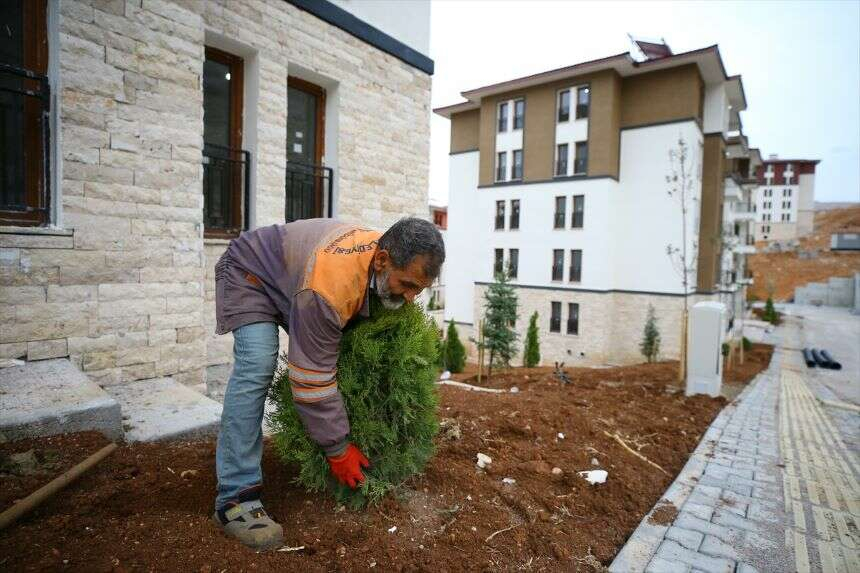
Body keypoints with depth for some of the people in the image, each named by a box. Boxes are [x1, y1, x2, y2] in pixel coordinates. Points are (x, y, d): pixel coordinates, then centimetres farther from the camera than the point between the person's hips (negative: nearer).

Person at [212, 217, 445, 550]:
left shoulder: (392, 263, -19)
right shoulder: (328, 288, -44)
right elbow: (313, 374, -36)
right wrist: (338, 450, -26)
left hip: (295, 269, 8)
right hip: (250, 272, -7)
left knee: (337, 354, -1)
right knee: (257, 366, -26)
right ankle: (236, 498, -18)